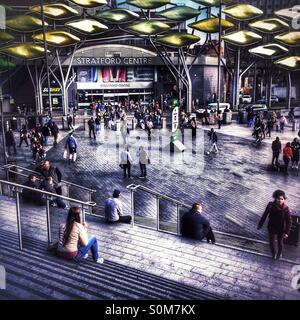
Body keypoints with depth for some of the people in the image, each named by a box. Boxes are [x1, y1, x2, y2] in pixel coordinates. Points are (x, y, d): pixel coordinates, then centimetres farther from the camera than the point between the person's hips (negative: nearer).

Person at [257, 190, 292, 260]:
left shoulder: (286, 209, -26)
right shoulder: (270, 205, -22)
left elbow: (289, 221, -17)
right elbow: (265, 215, -8)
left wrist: (287, 232, -17)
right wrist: (260, 224, -1)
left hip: (281, 229, -1)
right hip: (272, 228, 1)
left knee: (280, 243, 22)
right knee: (271, 242, 20)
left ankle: (279, 253, 54)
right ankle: (273, 253, 51)